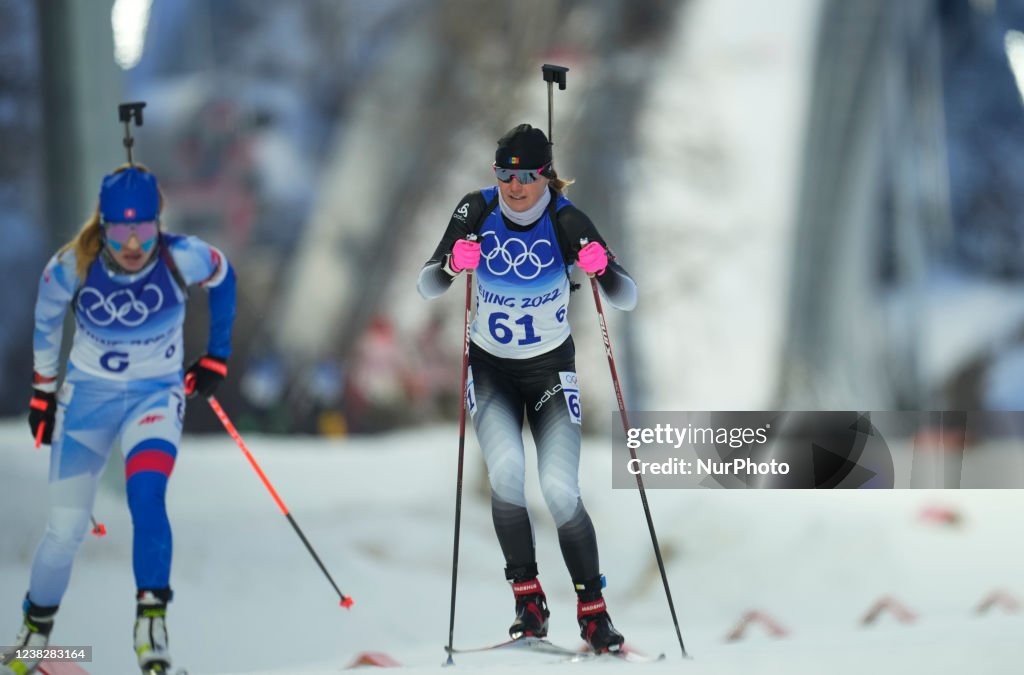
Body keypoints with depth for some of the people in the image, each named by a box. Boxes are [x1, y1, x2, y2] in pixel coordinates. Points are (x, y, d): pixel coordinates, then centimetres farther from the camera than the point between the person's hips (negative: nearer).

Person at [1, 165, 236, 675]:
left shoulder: (181, 259, -21)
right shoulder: (72, 268, -19)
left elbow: (222, 278, 3)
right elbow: (47, 318, 3)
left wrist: (216, 355, 8)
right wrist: (43, 389, 11)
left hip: (155, 396, -1)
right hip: (88, 394, 1)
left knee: (146, 499, -29)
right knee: (66, 530, 0)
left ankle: (151, 622, -22)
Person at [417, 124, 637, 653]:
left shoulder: (567, 221, -17)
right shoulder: (477, 211, -12)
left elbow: (626, 298, -18)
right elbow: (426, 287, -13)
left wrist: (601, 268, -40)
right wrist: (453, 265, -35)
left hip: (550, 370, -1)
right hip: (489, 369, 1)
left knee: (560, 491, -14)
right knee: (506, 470, -23)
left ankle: (593, 609, 2)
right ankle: (527, 596, -9)